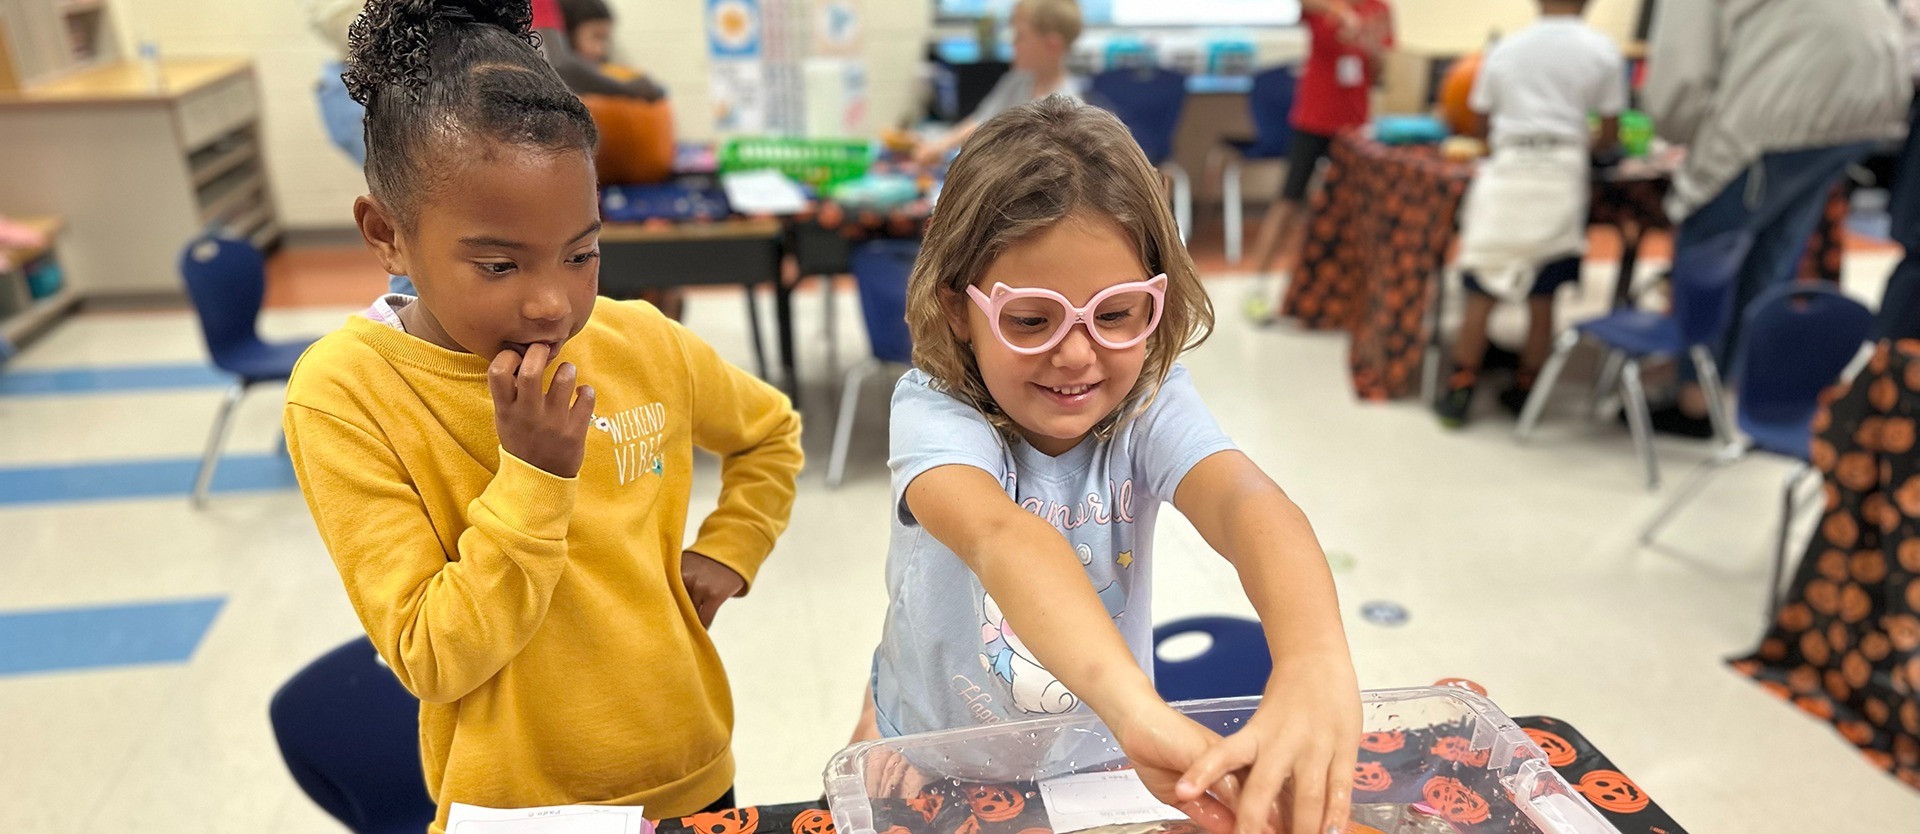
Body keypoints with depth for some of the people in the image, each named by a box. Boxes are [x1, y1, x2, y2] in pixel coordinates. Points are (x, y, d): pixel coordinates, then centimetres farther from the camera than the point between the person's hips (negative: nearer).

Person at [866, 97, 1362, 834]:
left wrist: (1315, 661, -55)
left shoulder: (1151, 405, -16)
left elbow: (1249, 503, -35)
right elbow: (1000, 537, -42)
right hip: (937, 766, -1)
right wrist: (1135, 705, -59)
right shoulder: (935, 413, -23)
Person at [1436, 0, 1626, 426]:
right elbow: (1610, 136, 7)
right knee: (1542, 298, 8)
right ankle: (1524, 392, 17)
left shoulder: (1505, 48, 8)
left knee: (1481, 291, 4)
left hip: (1506, 173, 0)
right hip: (1562, 179, 0)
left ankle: (1459, 391, 6)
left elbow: (1484, 124, 11)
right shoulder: (1602, 51, 4)